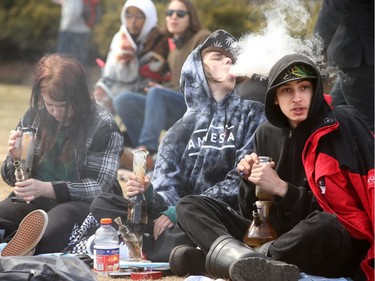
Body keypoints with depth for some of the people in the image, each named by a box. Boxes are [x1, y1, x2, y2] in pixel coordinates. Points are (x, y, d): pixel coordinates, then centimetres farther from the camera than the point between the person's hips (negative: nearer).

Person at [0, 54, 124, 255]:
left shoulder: (103, 127, -7)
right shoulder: (33, 118, 6)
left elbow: (99, 188, -12)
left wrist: (45, 188, -24)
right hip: (37, 201, 4)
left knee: (59, 218, -38)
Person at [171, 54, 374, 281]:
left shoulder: (338, 131, -7)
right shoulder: (267, 134, 9)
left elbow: (337, 208, -12)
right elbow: (253, 214, 12)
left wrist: (282, 189, -18)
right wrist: (249, 178, -7)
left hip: (329, 248, -6)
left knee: (324, 226, -41)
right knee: (190, 207, -3)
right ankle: (238, 255, -38)